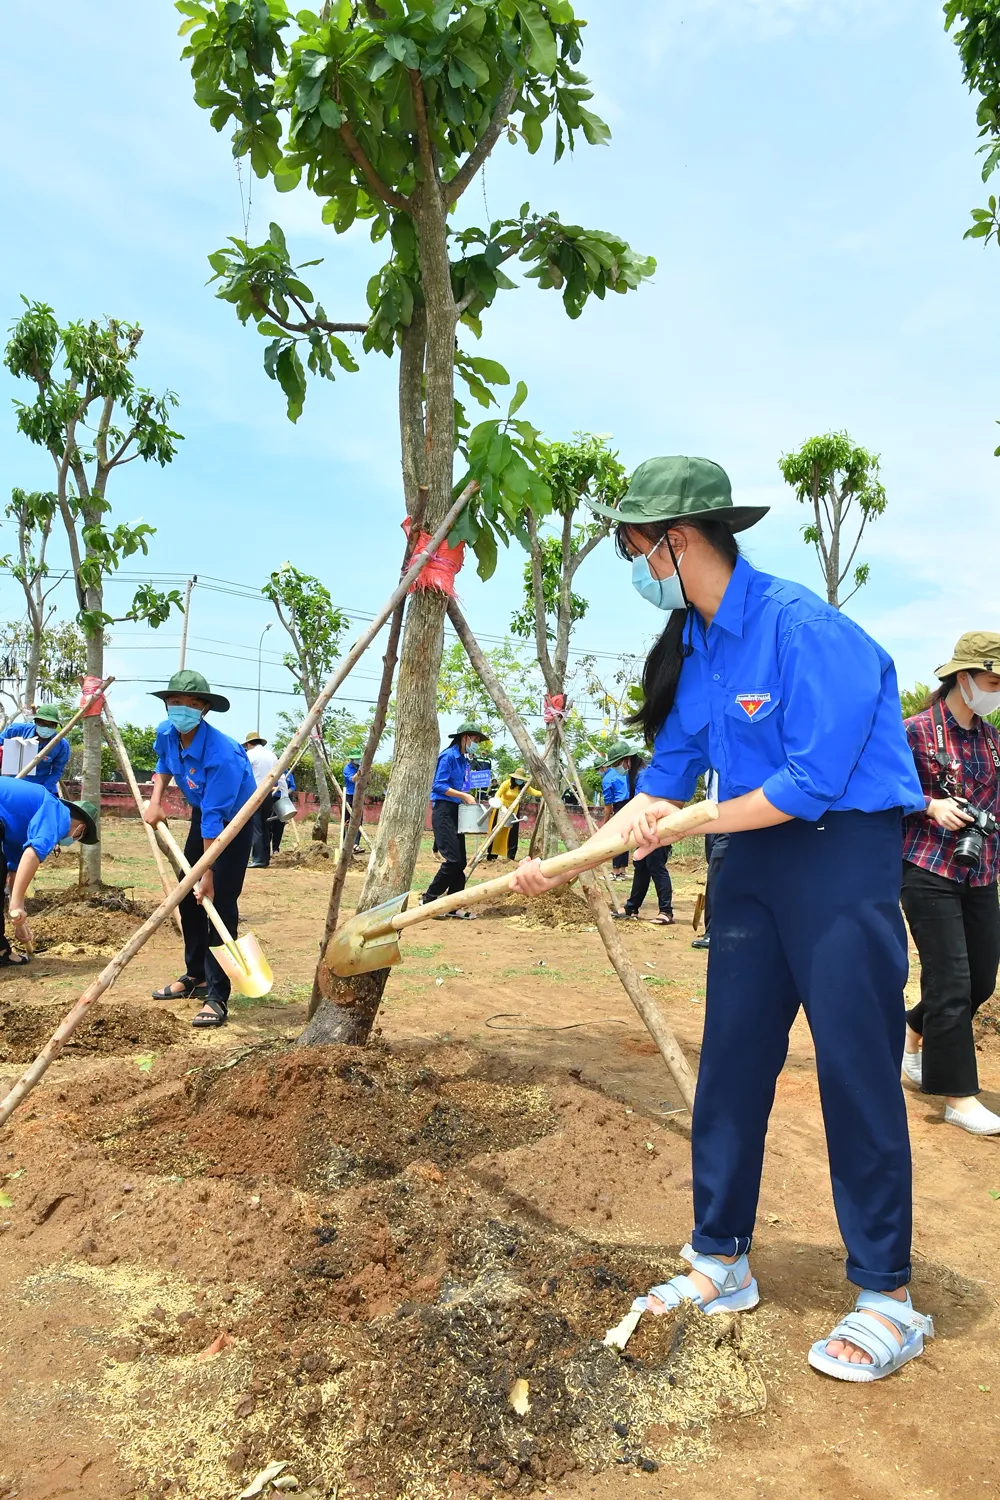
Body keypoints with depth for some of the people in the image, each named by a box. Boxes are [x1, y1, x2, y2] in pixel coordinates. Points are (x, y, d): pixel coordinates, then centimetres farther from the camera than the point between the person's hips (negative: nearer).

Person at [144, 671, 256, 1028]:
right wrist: (155, 801, 1)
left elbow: (214, 819, -34)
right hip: (201, 813, 8)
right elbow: (164, 763, 14)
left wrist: (208, 873, -32)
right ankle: (195, 977, 29)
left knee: (220, 901, -14)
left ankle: (217, 996, -9)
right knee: (188, 895, 12)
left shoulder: (221, 754, -35)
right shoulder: (166, 733, -13)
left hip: (234, 819, -8)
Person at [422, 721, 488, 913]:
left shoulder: (464, 760, 16)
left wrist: (469, 798, 4)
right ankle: (429, 899, -3)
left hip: (456, 812, 9)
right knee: (453, 859, -14)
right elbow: (439, 785, -16)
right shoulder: (449, 756, -10)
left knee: (460, 861, 6)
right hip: (444, 811, -9)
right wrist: (464, 796, -19)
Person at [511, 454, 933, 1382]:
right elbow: (663, 785, 8)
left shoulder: (801, 626, -19)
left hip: (844, 859, -7)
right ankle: (721, 1260, 26)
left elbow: (813, 782, -23)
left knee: (855, 1070, -1)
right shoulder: (689, 649, 5)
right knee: (730, 1061, 10)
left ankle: (889, 1301, 17)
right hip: (753, 862, 8)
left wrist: (684, 823, -13)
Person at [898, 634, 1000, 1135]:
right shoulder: (918, 730, -9)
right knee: (951, 982, -4)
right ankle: (959, 1098, 8)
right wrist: (931, 806, -19)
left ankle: (914, 1037, 37)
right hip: (929, 872, -7)